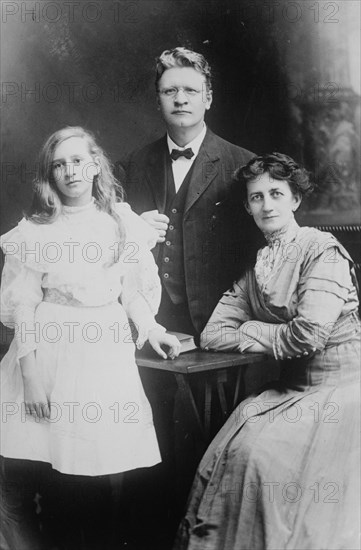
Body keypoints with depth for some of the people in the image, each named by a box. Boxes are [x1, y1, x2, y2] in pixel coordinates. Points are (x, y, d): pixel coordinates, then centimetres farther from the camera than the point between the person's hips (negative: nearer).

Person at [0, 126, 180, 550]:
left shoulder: (124, 222, 10)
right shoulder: (35, 229, 4)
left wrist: (151, 329, 1)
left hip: (106, 354, 1)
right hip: (48, 350, -1)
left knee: (96, 478, -2)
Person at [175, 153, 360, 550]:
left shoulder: (322, 250, -9)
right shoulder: (255, 267, 11)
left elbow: (309, 334, -20)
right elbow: (213, 335, 5)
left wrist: (251, 332, -4)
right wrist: (279, 338, -7)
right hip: (290, 389, 5)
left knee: (264, 456, -21)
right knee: (231, 451, -14)